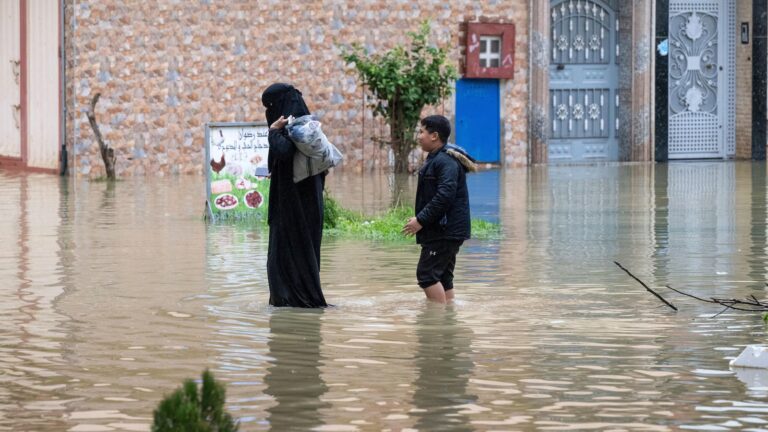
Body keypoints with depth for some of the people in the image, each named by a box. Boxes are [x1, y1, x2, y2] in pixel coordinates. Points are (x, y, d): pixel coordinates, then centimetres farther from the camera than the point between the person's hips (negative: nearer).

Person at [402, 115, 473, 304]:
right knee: (442, 276, 13)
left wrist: (421, 220, -22)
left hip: (445, 230, -11)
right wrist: (420, 218, 15)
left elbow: (445, 196, -26)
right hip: (444, 230, 11)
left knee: (426, 274, -12)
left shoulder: (446, 161, -16)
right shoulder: (437, 159, 18)